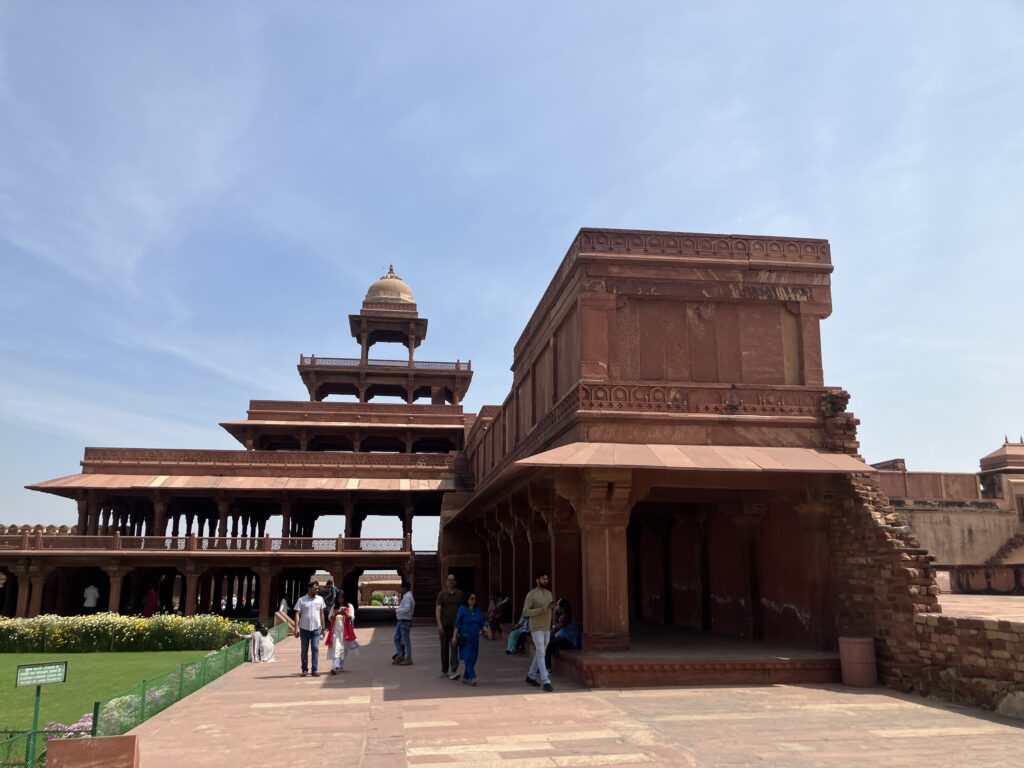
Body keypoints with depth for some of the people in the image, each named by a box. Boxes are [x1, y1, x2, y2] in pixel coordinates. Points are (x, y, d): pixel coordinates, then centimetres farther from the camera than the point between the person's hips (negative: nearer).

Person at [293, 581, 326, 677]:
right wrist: (296, 627, -14)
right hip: (304, 628, -1)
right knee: (304, 650, 7)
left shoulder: (320, 599, 6)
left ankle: (315, 670, -2)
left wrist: (323, 627, 10)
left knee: (315, 648, -5)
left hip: (316, 628, 1)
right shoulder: (301, 600, -3)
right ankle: (304, 670, 18)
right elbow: (297, 614, -5)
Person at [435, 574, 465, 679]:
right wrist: (439, 624, -18)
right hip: (444, 626, 0)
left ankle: (453, 671, -17)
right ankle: (444, 671, 23)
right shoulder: (442, 594, 1)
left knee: (454, 648, -11)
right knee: (444, 649, 10)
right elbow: (438, 610, -6)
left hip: (456, 625, 0)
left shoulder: (460, 594, 7)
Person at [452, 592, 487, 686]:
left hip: (475, 638, 5)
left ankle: (466, 677, 18)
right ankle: (472, 678, -18)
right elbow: (457, 624, -5)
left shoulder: (477, 611, 11)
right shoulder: (462, 609, -3)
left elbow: (482, 624, 10)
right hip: (465, 638, -5)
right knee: (467, 658, -13)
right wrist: (454, 636, -10)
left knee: (473, 659, 6)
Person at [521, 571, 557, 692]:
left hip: (547, 628, 7)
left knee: (539, 654, 13)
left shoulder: (549, 593, 11)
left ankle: (530, 676, 28)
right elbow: (525, 612, -13)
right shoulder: (531, 594, -9)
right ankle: (546, 681, -14)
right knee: (541, 654, -11)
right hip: (536, 628, -7)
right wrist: (540, 610, -23)